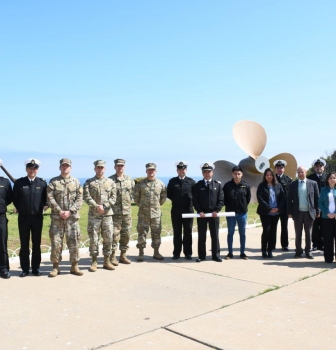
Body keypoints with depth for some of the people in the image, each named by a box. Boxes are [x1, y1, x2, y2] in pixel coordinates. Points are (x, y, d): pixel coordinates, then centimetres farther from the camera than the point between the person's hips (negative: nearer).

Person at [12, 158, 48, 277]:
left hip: (37, 217, 0)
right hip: (23, 218, 0)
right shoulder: (19, 182, -2)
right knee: (24, 244, 6)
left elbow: (46, 197, 10)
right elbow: (14, 198, 6)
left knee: (36, 244, 8)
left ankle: (36, 268, 17)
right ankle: (25, 269, 15)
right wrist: (19, 208, 4)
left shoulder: (43, 183, 0)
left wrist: (45, 206, -2)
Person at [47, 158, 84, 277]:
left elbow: (79, 199, 2)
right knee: (56, 242, 2)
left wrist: (70, 211, -10)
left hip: (72, 217, 1)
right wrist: (59, 211, -13)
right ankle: (55, 267, 12)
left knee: (74, 242, 3)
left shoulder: (76, 182, 8)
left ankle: (74, 266, 14)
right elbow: (50, 198, -3)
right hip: (57, 217, -1)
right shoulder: (53, 182, 5)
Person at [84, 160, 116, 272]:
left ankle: (107, 261, 16)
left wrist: (104, 206, -12)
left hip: (107, 214, 2)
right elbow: (87, 197, -7)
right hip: (93, 215, -2)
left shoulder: (110, 182, 10)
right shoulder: (89, 182, 4)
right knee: (93, 239, 1)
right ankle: (94, 262, 10)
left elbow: (113, 197, 2)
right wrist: (96, 206, -19)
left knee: (108, 238, 5)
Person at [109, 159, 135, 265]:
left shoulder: (130, 180, 8)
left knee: (126, 234, 8)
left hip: (127, 211, 4)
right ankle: (112, 256, 5)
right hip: (115, 212, -4)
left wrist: (128, 202, 12)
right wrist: (111, 205, -1)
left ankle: (123, 255, 19)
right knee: (114, 234, -4)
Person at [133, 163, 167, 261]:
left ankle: (156, 252, 17)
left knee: (156, 233, 7)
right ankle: (141, 253, 9)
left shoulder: (161, 184, 3)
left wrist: (158, 205, 12)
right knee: (142, 233, 1)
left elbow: (164, 196, 14)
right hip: (143, 213, -1)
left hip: (156, 213, 2)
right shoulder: (140, 184, -1)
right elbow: (136, 196, 7)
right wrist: (140, 205, 7)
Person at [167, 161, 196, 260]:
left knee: (188, 232, 4)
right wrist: (175, 200, 1)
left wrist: (191, 201, -3)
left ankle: (188, 253, 12)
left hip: (188, 210, 0)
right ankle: (176, 253, 12)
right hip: (176, 210, 1)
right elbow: (168, 194, 10)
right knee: (177, 232, 5)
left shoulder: (191, 181, 5)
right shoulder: (172, 181, 6)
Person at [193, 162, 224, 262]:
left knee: (215, 235, 6)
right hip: (201, 214, 0)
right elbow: (195, 200, 1)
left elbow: (221, 200, 1)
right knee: (201, 236, 4)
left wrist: (216, 210, -10)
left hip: (214, 214, 0)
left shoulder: (218, 184, 6)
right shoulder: (198, 185, 4)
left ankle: (216, 255, 14)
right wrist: (200, 211, -10)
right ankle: (201, 256, 12)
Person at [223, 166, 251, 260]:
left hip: (242, 213, 1)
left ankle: (242, 253, 19)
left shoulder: (246, 185, -3)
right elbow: (224, 198, 3)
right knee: (230, 233, 6)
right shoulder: (227, 185, -6)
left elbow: (248, 198, 8)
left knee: (242, 233, 9)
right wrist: (228, 206, 0)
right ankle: (230, 253, 16)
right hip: (230, 213, -1)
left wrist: (243, 206, 3)